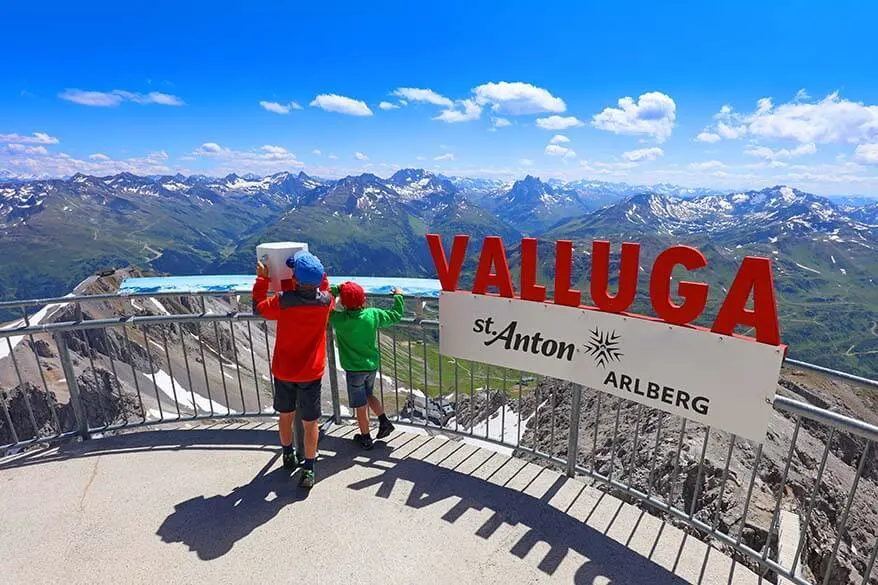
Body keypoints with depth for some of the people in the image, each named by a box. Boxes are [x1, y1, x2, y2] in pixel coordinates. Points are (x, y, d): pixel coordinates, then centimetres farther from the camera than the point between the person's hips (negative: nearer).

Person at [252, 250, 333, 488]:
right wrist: (316, 273, 10)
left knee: (286, 415, 23)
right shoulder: (325, 301, -15)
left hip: (283, 371, 1)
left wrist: (262, 278, 8)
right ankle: (309, 469, 19)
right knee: (310, 422, 11)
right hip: (311, 374, 0)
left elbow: (258, 306, 2)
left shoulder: (283, 301, -20)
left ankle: (288, 456, 43)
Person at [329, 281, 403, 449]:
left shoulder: (339, 319, -18)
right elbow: (396, 315, 5)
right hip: (372, 365, 4)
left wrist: (335, 289, -4)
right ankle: (384, 422, 21)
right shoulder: (374, 314, -10)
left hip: (354, 369, -4)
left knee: (361, 406, 10)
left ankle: (365, 438, 25)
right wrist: (398, 296, 17)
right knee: (369, 395, 28)